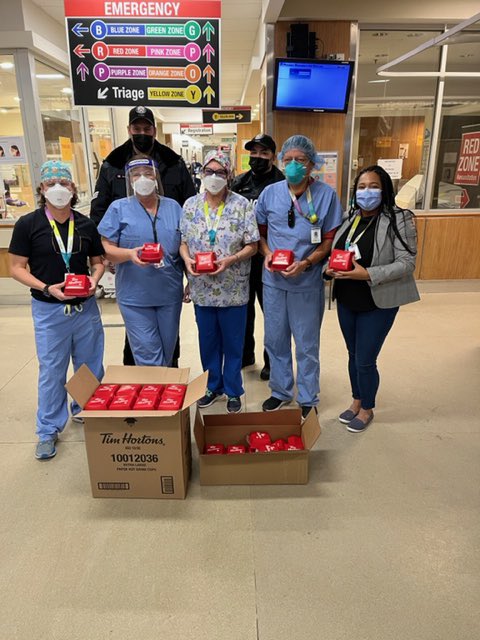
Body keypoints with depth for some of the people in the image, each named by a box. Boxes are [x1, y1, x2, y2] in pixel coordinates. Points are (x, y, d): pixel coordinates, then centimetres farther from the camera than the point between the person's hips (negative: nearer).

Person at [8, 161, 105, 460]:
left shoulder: (86, 224, 2)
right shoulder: (28, 224, -5)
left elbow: (98, 261, 11)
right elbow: (17, 268, -4)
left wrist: (94, 280, -11)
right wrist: (46, 288, -19)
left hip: (86, 307, 3)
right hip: (49, 310, -3)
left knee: (90, 367, 15)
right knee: (52, 371, 6)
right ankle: (49, 430, 23)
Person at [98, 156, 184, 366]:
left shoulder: (173, 207, 8)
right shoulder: (118, 208, 0)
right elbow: (106, 249, -4)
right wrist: (130, 254, -24)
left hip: (170, 294, 3)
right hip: (135, 296, -3)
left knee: (167, 352, 16)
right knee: (148, 355, -2)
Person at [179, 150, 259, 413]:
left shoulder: (242, 205, -5)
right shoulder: (190, 205, 4)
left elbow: (251, 246, -6)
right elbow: (183, 242, 7)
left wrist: (230, 260, -21)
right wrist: (187, 259, -13)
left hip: (233, 289, -3)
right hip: (202, 288, 3)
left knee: (233, 342, 10)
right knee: (208, 340, 16)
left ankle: (233, 391, 29)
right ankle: (213, 386, 36)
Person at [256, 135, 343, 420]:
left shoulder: (327, 195, -6)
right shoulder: (270, 193, 2)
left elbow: (330, 239, -4)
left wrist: (306, 263, -19)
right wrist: (267, 253, -8)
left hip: (308, 281, -3)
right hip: (273, 279, 3)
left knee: (307, 345, 10)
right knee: (276, 340, 15)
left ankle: (308, 400, 29)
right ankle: (281, 391, 36)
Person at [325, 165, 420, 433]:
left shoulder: (399, 219, -12)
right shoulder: (350, 218, 5)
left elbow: (407, 263, -16)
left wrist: (367, 274, -26)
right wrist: (331, 269, -9)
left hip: (378, 304, -5)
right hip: (346, 300, 5)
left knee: (365, 361, 2)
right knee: (353, 355, 18)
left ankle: (367, 409, 28)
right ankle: (357, 401, 39)